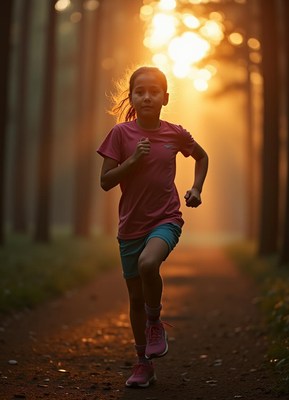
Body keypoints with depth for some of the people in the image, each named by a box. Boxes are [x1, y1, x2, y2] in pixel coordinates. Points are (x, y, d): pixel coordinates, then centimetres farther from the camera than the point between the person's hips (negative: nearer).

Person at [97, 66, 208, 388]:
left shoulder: (175, 134, -1)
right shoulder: (121, 133, -5)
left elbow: (202, 157, 19)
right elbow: (105, 182, -6)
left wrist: (196, 188, 6)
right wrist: (132, 161, -19)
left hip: (166, 219, -1)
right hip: (131, 225, 1)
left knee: (148, 263, -32)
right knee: (136, 297, 9)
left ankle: (155, 322, -4)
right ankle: (143, 364, 26)